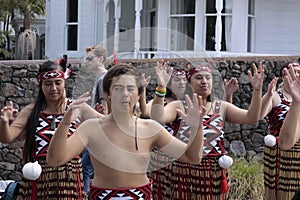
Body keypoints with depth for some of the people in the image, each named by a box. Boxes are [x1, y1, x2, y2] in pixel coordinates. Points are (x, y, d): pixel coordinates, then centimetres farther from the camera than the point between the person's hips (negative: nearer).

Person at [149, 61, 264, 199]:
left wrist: (257, 89, -19)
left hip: (213, 176, 2)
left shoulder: (221, 107, 5)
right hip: (182, 174, -2)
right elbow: (157, 118, -20)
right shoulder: (179, 107, -1)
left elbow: (251, 118, -6)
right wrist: (161, 88, -31)